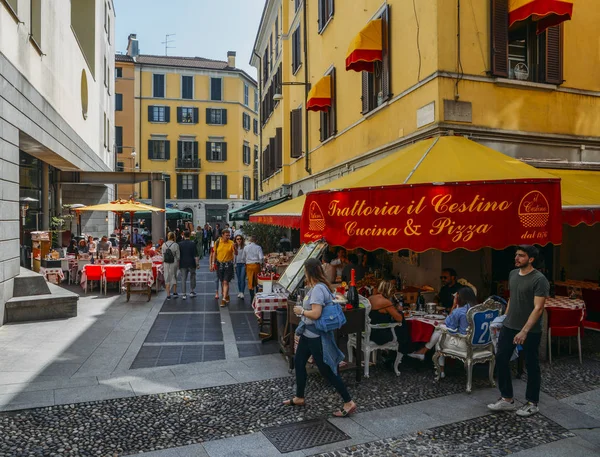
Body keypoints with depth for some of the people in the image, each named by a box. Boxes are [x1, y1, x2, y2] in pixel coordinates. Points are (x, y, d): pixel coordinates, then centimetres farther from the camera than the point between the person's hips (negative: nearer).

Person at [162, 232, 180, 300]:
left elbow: (163, 255, 2)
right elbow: (178, 256, -6)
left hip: (166, 263, 1)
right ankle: (174, 293, 28)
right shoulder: (175, 245, -11)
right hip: (174, 263, -1)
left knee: (167, 279, 9)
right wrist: (178, 264, 6)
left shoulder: (164, 245, -3)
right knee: (174, 277, 18)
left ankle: (168, 295, 9)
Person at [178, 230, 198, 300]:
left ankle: (184, 294, 4)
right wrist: (197, 263, -1)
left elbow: (178, 255, 4)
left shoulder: (180, 244, -2)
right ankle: (192, 291, 20)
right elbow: (195, 255, -9)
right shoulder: (193, 243, -8)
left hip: (183, 264, 1)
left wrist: (178, 264, 14)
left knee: (183, 279, 5)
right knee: (192, 277, 16)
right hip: (191, 264, -1)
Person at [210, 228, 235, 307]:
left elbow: (235, 254, -11)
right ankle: (226, 296, 31)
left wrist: (234, 248, -31)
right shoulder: (217, 242, 0)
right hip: (219, 264, 4)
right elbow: (214, 253, 10)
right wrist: (213, 263, 6)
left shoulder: (231, 243, -8)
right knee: (222, 282, 14)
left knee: (226, 282, -8)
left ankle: (224, 299, -7)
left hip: (228, 264, -3)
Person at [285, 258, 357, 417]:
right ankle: (299, 398, 36)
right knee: (298, 362, 20)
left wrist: (301, 311, -15)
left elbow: (316, 314, -32)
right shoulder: (317, 287, 6)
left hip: (316, 336, -11)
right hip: (308, 333, 11)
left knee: (326, 370, -1)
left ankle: (349, 403, 11)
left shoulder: (318, 289, -25)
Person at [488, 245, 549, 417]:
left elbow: (538, 308, -20)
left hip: (530, 331, -7)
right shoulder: (513, 274, 6)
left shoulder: (539, 279, -16)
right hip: (509, 327, 7)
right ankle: (507, 399, 20)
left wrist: (524, 331, -25)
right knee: (501, 359, 7)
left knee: (531, 365, 8)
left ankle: (532, 403, 25)